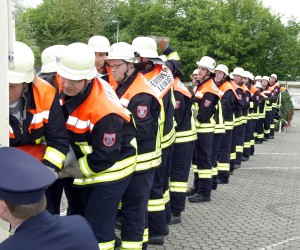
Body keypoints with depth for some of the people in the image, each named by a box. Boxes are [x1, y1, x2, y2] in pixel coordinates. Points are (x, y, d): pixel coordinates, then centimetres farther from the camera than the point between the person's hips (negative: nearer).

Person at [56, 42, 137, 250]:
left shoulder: (105, 112, -35)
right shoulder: (67, 89, -12)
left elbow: (104, 158, -26)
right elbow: (63, 124, 8)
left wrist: (67, 171, -16)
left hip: (111, 168, -8)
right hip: (90, 159, 8)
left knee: (96, 225, -5)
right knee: (89, 214, 21)